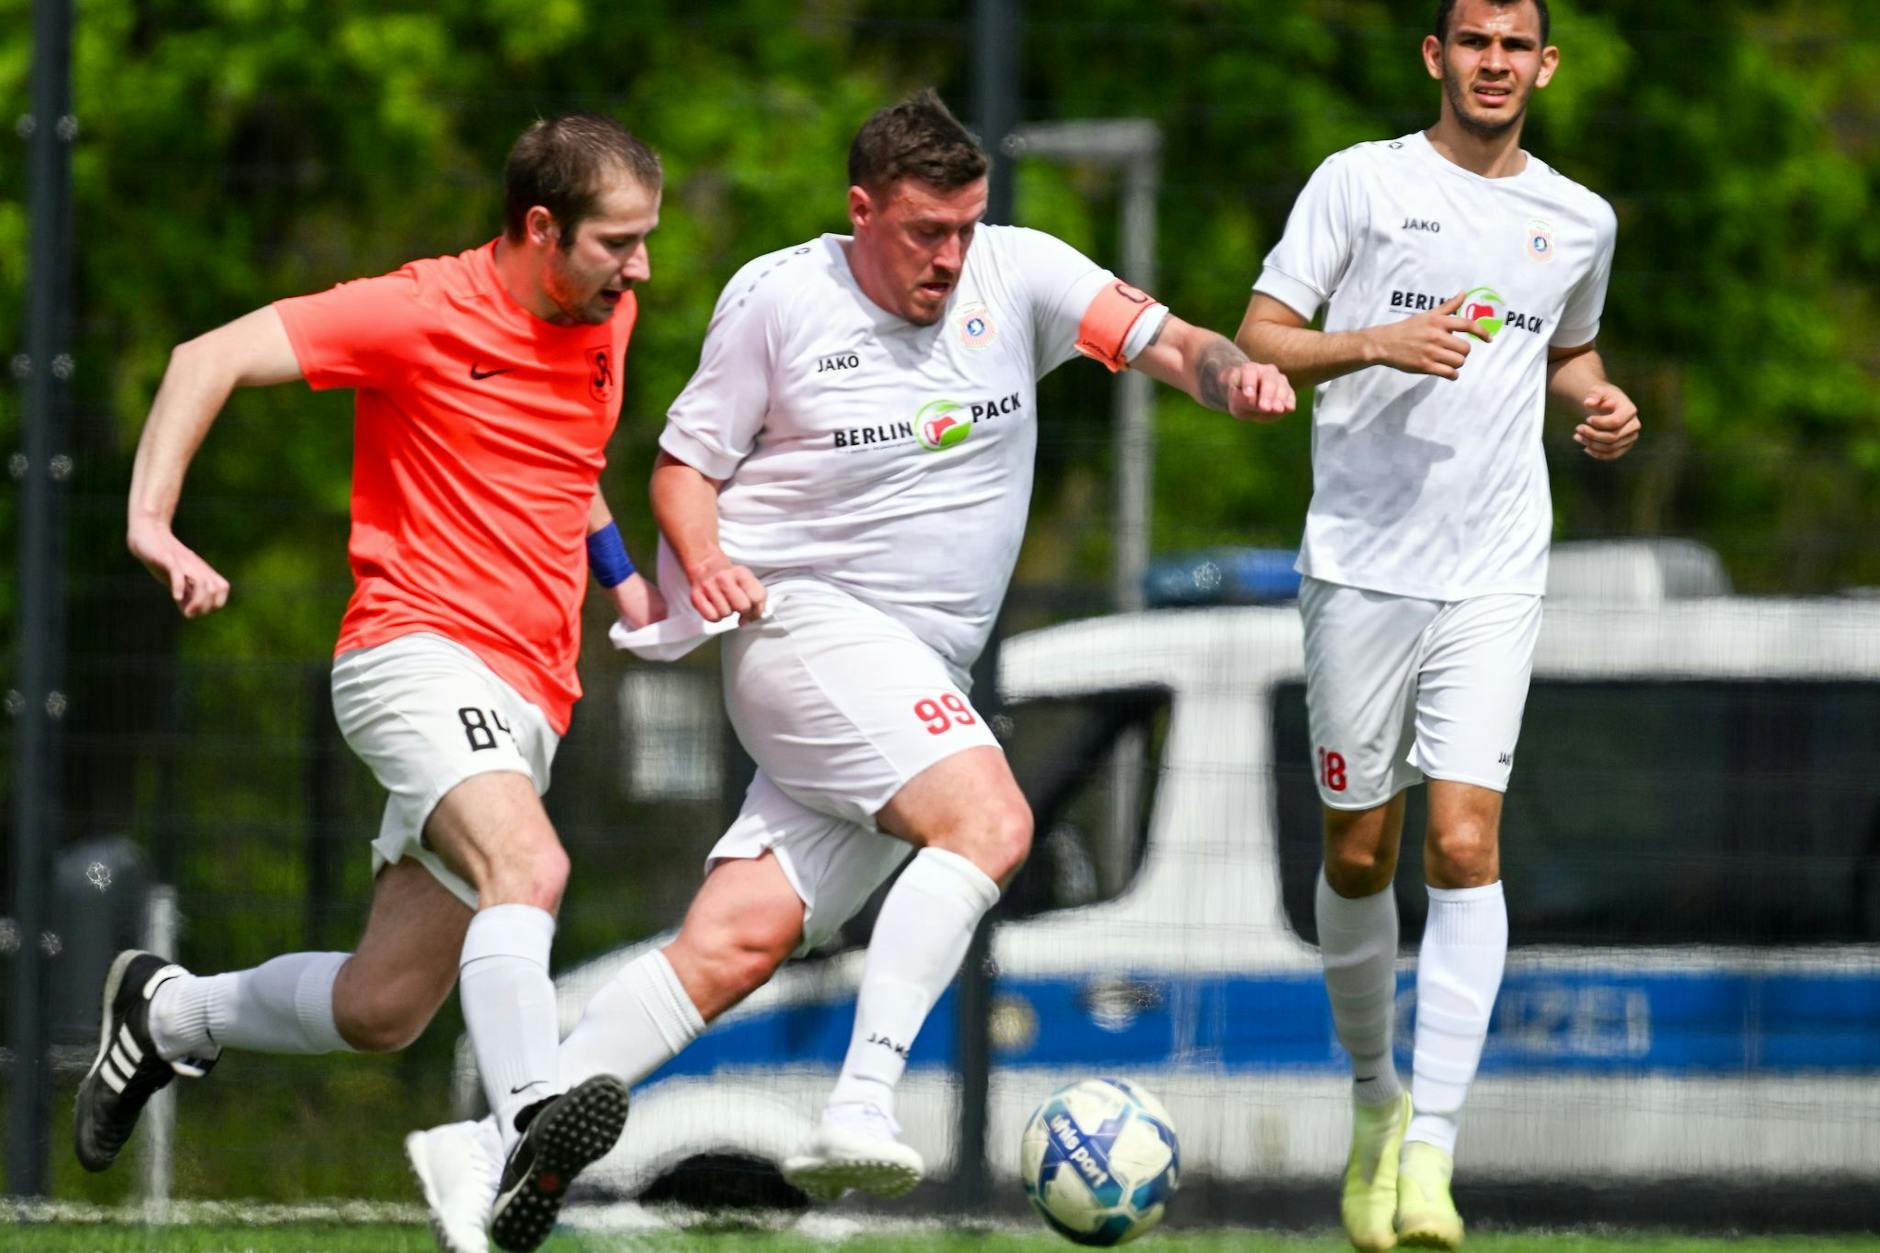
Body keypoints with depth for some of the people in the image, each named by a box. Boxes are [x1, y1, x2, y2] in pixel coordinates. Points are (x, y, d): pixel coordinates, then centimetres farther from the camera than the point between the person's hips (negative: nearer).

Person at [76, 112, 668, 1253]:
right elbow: (211, 358, -11)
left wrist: (617, 570, 21)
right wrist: (153, 518, -22)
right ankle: (531, 1132, -50)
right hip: (419, 653, -7)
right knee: (529, 865, -35)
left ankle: (168, 1012, 34)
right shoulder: (426, 314, -9)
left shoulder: (606, 322, 13)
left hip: (524, 706, 7)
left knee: (379, 1012, 8)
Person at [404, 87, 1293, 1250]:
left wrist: (1229, 370, -26)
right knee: (990, 818, -28)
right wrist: (705, 560, -16)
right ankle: (861, 1109, -34)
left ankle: (500, 1142, -2)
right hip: (806, 624, -5)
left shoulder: (1018, 274, 5)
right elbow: (686, 461, 4)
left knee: (740, 940, -5)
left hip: (918, 685, 5)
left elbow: (1157, 336, -4)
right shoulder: (777, 298, -3)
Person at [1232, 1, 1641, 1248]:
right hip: (1361, 567, -1)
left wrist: (1600, 407, 6)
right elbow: (1259, 339, -2)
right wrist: (1376, 344, -19)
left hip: (1495, 581, 1)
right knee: (1359, 854, 6)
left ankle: (1432, 1148, -17)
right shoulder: (1361, 182, 1)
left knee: (1466, 846, -14)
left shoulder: (1578, 222, 10)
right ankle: (1375, 1096, 29)